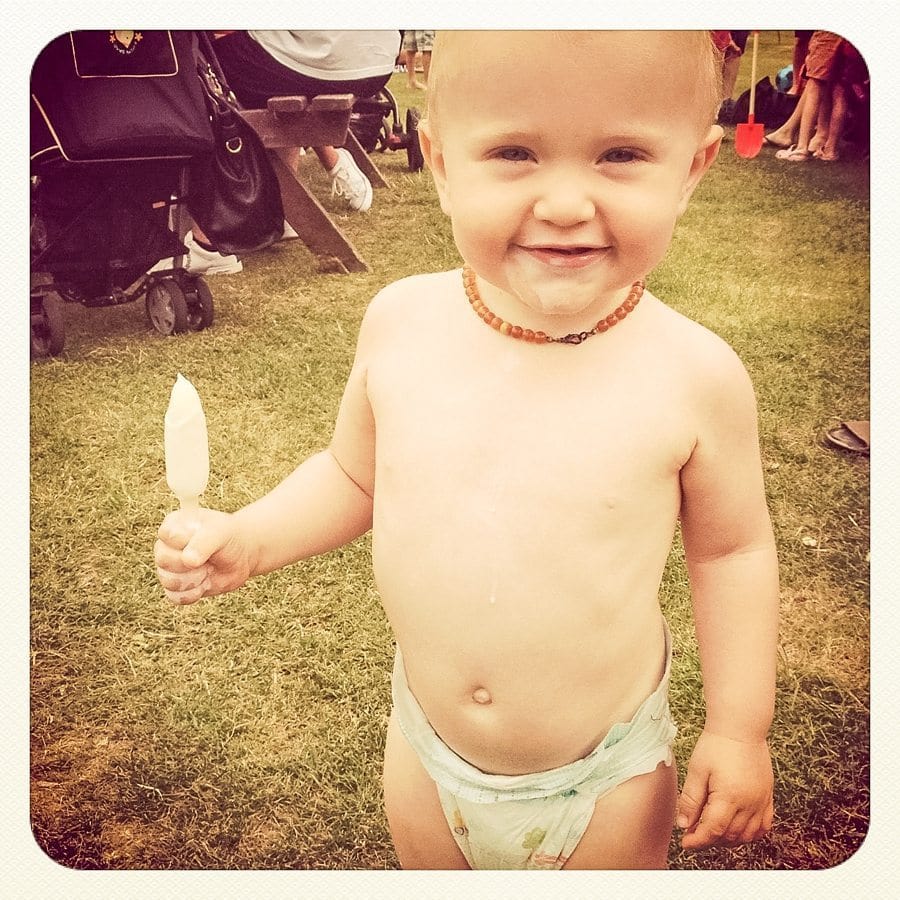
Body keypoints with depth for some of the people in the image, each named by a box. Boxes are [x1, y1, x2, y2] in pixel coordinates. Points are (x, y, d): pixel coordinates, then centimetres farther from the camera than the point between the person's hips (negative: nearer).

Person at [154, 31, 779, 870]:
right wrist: (247, 539, -12)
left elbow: (731, 550, -6)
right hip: (426, 751, 3)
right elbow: (352, 474, 2)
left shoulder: (693, 375, -21)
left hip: (605, 775, -2)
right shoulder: (400, 322, -15)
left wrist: (739, 730, -4)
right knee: (424, 861, 28)